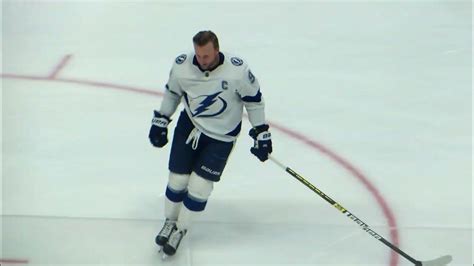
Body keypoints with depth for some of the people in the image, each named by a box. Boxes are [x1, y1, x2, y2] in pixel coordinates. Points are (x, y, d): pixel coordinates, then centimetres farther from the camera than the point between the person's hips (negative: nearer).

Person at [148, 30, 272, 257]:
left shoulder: (238, 70, -25)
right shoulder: (182, 65, -15)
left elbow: (254, 100, -10)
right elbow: (172, 92, 5)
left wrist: (261, 133, -7)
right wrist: (160, 120, 7)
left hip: (221, 137, -2)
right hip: (188, 126, 3)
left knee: (199, 187, -5)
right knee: (177, 179, 7)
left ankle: (180, 230, 20)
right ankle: (170, 221, 34)